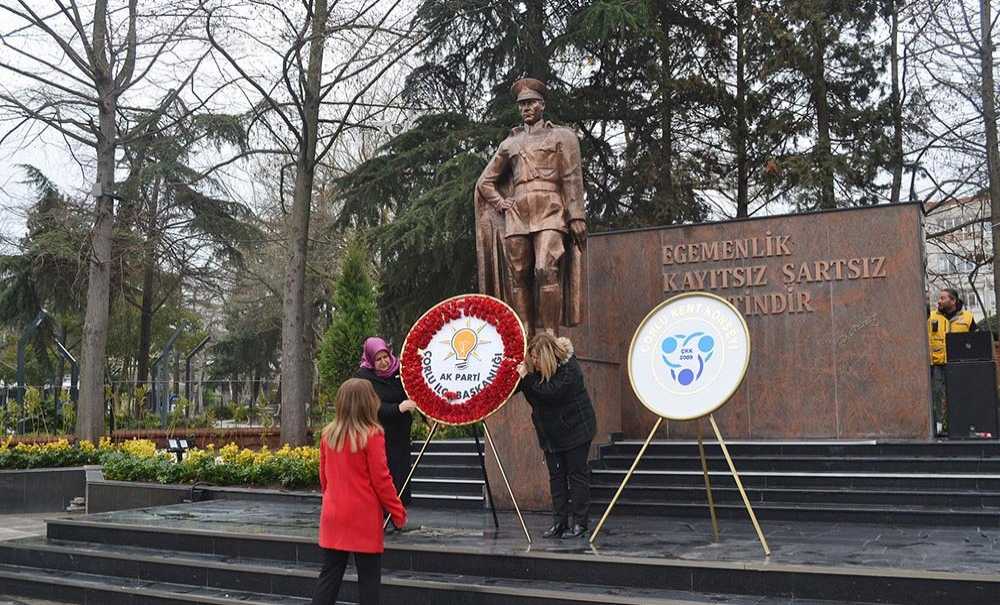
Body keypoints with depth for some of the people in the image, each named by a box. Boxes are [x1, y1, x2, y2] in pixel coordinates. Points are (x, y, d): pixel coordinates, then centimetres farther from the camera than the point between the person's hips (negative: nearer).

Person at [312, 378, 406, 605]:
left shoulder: (328, 434, 2)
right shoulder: (372, 435, -14)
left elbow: (323, 476, 12)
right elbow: (381, 479, -12)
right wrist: (398, 512, -2)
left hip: (333, 517, 5)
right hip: (364, 519, -5)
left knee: (330, 575, 12)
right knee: (369, 578, 5)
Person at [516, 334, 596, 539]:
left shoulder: (568, 368, -22)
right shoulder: (533, 367, -1)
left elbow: (549, 393, -32)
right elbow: (515, 387, 10)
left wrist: (527, 377, -30)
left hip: (575, 428, -7)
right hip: (551, 432, 7)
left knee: (577, 473, 0)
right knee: (556, 475, 6)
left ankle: (580, 523, 7)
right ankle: (559, 522, 11)